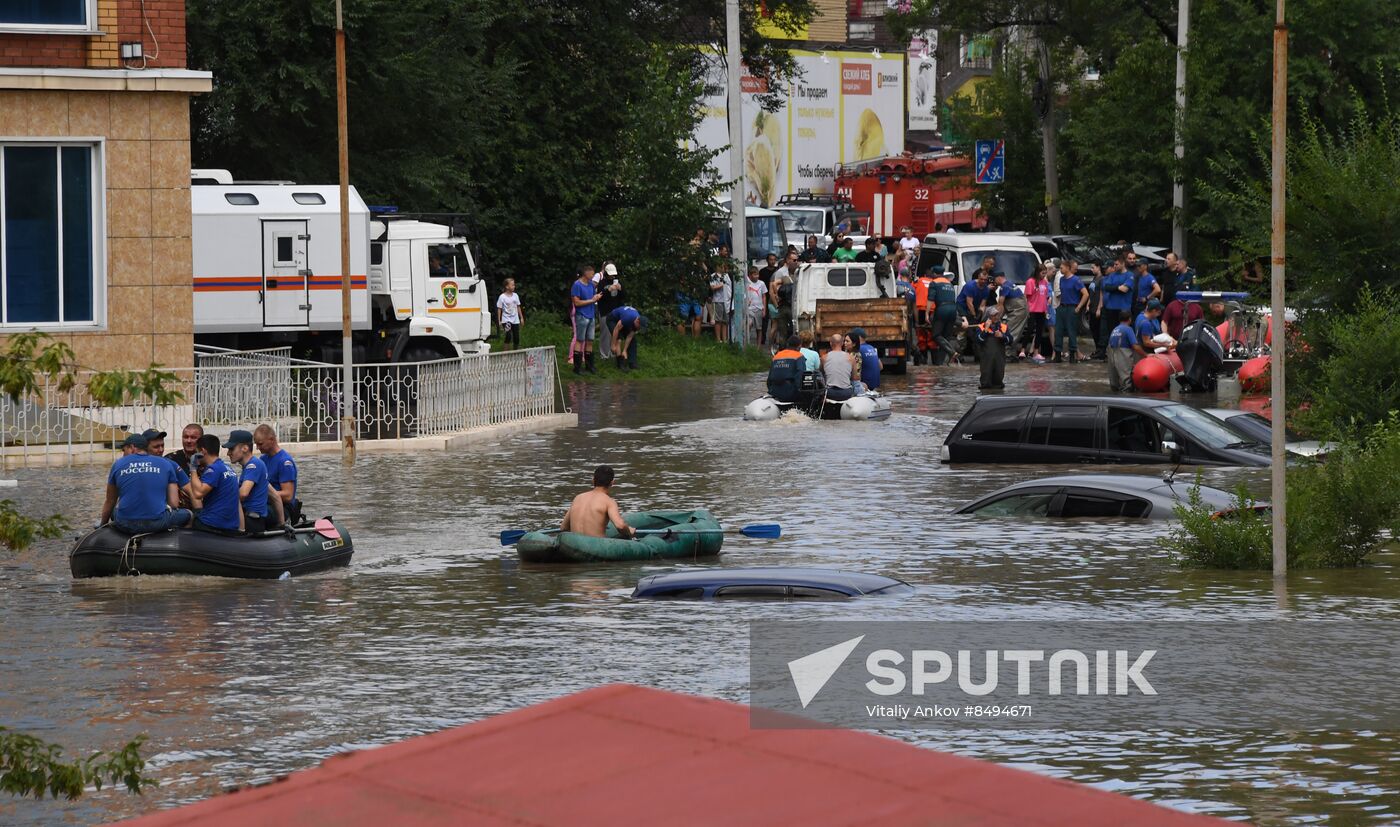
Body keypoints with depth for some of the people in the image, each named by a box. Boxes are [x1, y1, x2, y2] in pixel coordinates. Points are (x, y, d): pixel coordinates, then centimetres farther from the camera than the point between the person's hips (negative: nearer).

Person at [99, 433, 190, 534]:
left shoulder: (118, 464, 10)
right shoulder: (166, 464, 9)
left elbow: (110, 502, 19)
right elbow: (174, 504, 5)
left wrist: (102, 525, 35)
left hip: (126, 525, 1)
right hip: (157, 524, -1)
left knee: (113, 510, 34)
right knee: (186, 514, 25)